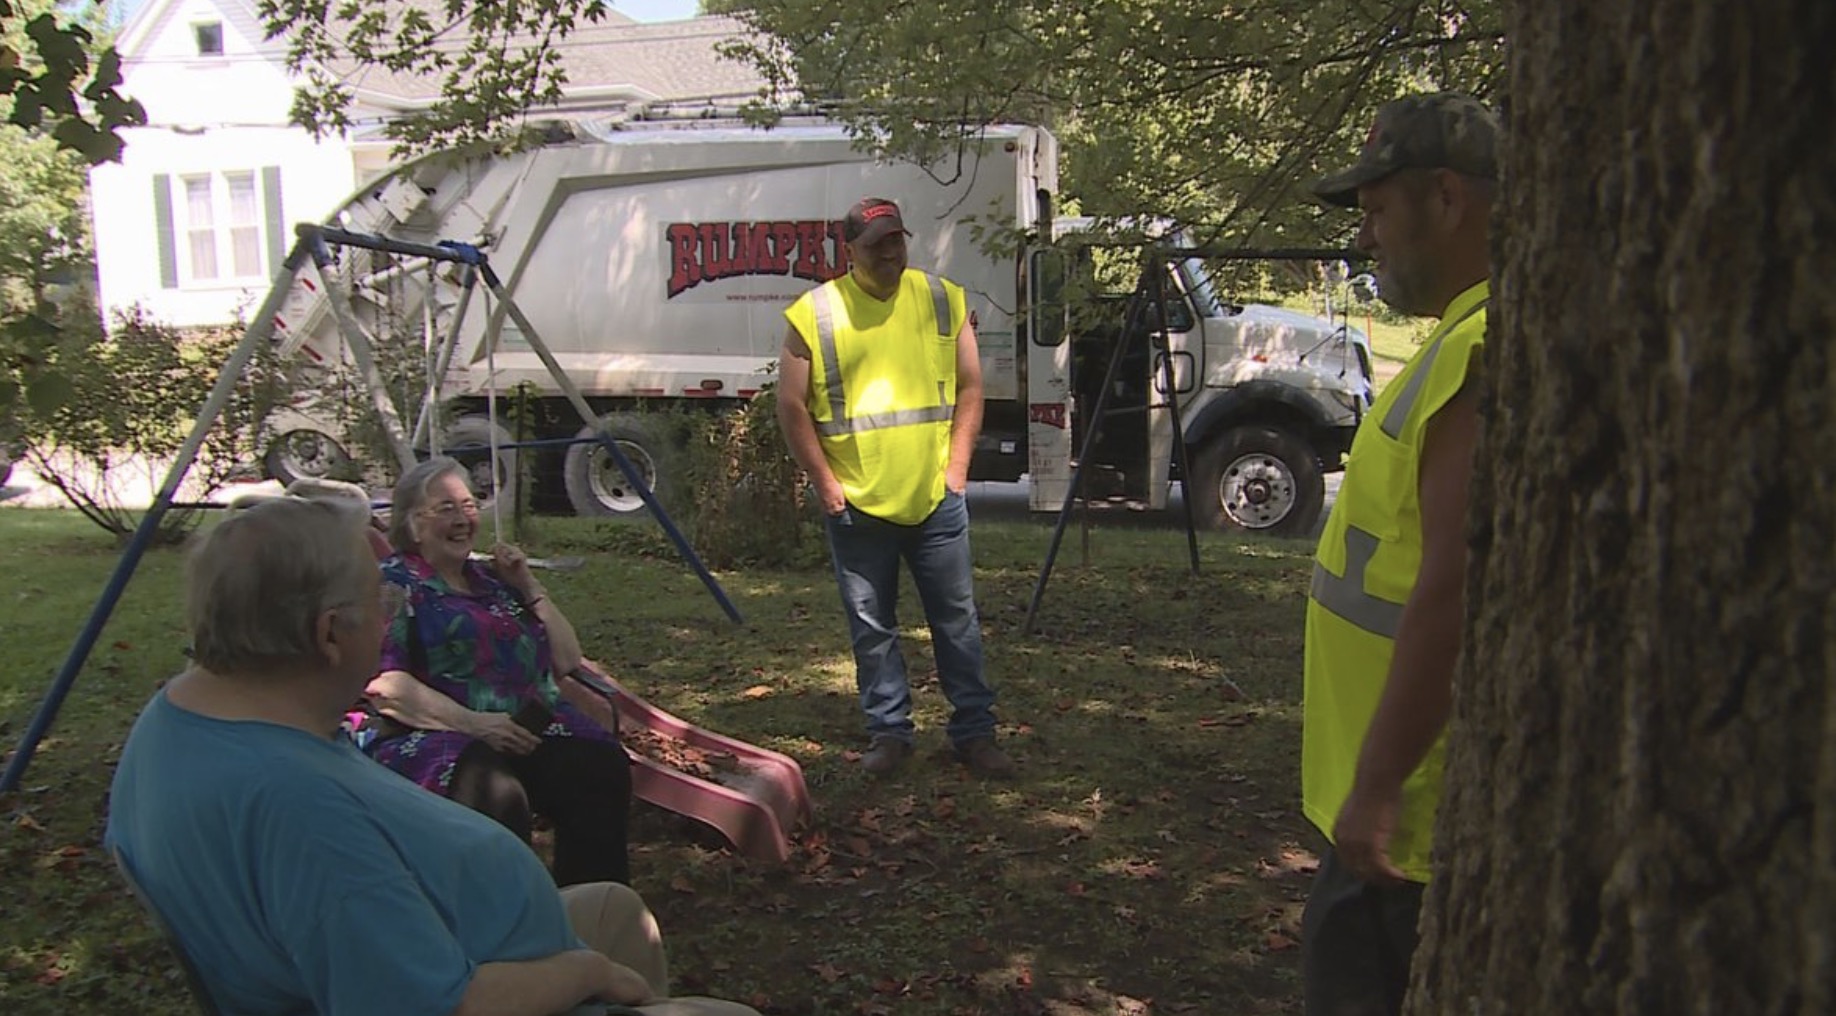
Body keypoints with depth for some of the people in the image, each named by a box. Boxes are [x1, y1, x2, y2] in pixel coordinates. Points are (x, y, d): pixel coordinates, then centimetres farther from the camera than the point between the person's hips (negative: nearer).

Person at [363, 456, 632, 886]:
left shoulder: (493, 581, 25)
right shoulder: (392, 583, 8)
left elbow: (567, 662, 24)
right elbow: (382, 682, -8)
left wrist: (529, 588, 14)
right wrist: (471, 723, -18)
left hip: (529, 728, 5)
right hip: (437, 734, -5)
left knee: (602, 769, -27)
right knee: (497, 795, -39)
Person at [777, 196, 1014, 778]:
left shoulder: (943, 300, 4)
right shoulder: (814, 314, -3)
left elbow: (969, 388, 8)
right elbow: (793, 409, -1)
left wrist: (955, 468, 1)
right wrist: (826, 484, -4)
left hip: (937, 498, 1)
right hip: (855, 505, -1)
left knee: (957, 620, 7)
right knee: (871, 626, 9)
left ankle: (975, 733, 19)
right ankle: (889, 734, 24)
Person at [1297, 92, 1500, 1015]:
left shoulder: (1486, 352, -22)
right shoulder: (1466, 337, 11)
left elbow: (1456, 589, -28)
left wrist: (1377, 787, -23)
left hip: (1431, 799, -10)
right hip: (1402, 777, 10)